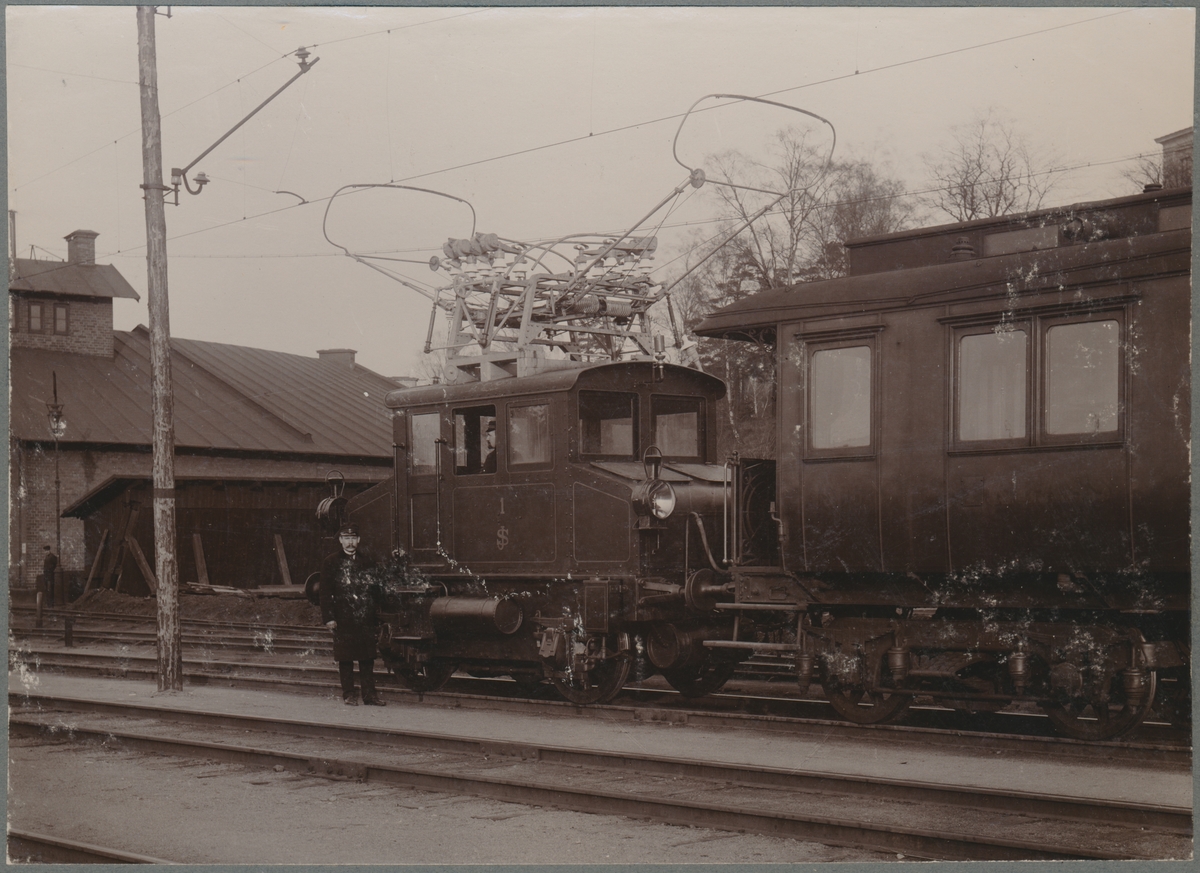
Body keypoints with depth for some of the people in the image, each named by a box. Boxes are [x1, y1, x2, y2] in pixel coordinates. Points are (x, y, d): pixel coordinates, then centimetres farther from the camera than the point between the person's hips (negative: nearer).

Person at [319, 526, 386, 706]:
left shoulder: (367, 561, 12)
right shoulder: (330, 563, 3)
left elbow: (376, 589, 14)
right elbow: (326, 593, 0)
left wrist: (376, 615, 9)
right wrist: (328, 617, -8)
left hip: (366, 619, 3)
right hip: (343, 620, -2)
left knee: (368, 657, 4)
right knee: (345, 658, 1)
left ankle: (370, 694, 9)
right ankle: (349, 695, 9)